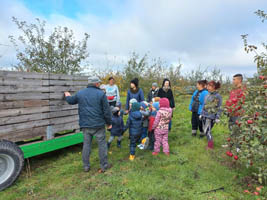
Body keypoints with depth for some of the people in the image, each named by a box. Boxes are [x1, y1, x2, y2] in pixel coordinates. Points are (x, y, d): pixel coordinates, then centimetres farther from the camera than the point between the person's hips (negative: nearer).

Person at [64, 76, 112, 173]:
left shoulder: (80, 93, 5)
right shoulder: (101, 94, -7)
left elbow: (71, 101, 22)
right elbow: (106, 111, -8)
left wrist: (67, 96, 45)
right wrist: (109, 123, 5)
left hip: (85, 125, 4)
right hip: (98, 125, -4)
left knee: (86, 144, 14)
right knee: (102, 144, 8)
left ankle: (86, 166, 24)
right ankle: (104, 165, 17)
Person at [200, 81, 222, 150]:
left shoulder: (217, 96, -9)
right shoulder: (207, 95, 11)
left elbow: (219, 108, -10)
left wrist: (217, 118, -13)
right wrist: (201, 114, 18)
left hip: (211, 116, -7)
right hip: (204, 115, 7)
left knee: (207, 131, -8)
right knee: (205, 130, 12)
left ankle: (210, 146, 7)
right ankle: (209, 142, 32)